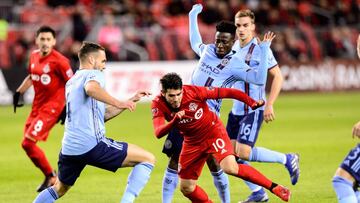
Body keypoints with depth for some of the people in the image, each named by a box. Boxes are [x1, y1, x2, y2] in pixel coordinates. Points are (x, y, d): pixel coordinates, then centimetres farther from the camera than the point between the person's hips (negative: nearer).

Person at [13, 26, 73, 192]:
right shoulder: (34, 56, 6)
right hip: (37, 106, 8)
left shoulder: (59, 61, -16)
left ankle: (50, 176, 2)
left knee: (27, 143, -14)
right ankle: (50, 177, 25)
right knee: (28, 144, 11)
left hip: (52, 107, -8)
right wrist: (18, 92, 17)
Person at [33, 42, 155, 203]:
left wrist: (131, 100, 29)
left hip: (69, 147, 8)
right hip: (92, 145, -8)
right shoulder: (93, 74, 1)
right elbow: (91, 88, -28)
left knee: (59, 189, 29)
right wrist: (118, 103, -29)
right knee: (148, 159, -5)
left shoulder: (71, 82, 26)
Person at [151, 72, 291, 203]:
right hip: (192, 142, 4)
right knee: (186, 188, 2)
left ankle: (273, 187, -14)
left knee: (230, 168, -26)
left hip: (213, 132, -4)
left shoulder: (194, 91, -25)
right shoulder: (158, 105, -19)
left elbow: (226, 92, -18)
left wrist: (252, 102, -26)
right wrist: (174, 121, -51)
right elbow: (158, 133, -32)